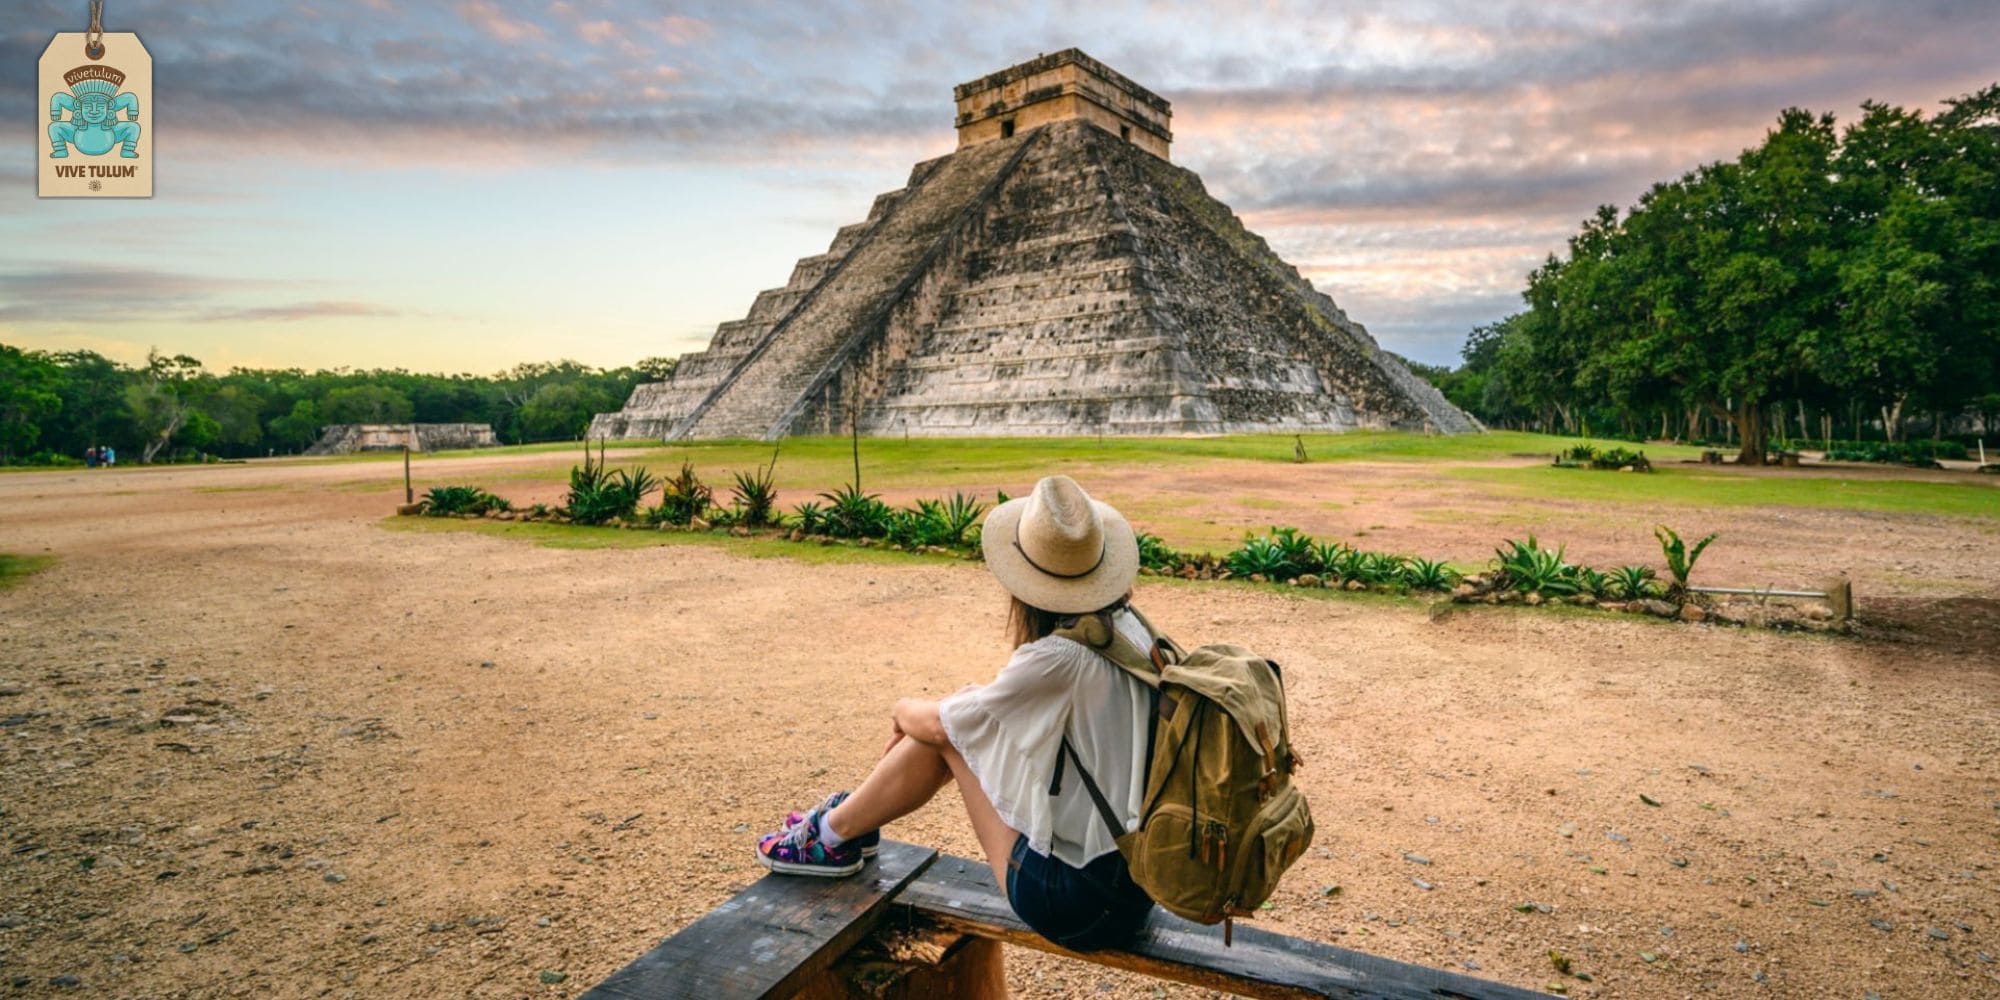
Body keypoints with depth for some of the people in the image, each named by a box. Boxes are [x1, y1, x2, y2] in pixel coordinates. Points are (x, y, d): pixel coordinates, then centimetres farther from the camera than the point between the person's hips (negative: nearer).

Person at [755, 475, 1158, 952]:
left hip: (1075, 902, -7)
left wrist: (904, 709, 12)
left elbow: (938, 724, -8)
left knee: (946, 729, -1)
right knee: (964, 713, 9)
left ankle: (833, 836, 19)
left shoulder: (1059, 658, -24)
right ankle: (851, 815, 28)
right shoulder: (1129, 627, -1)